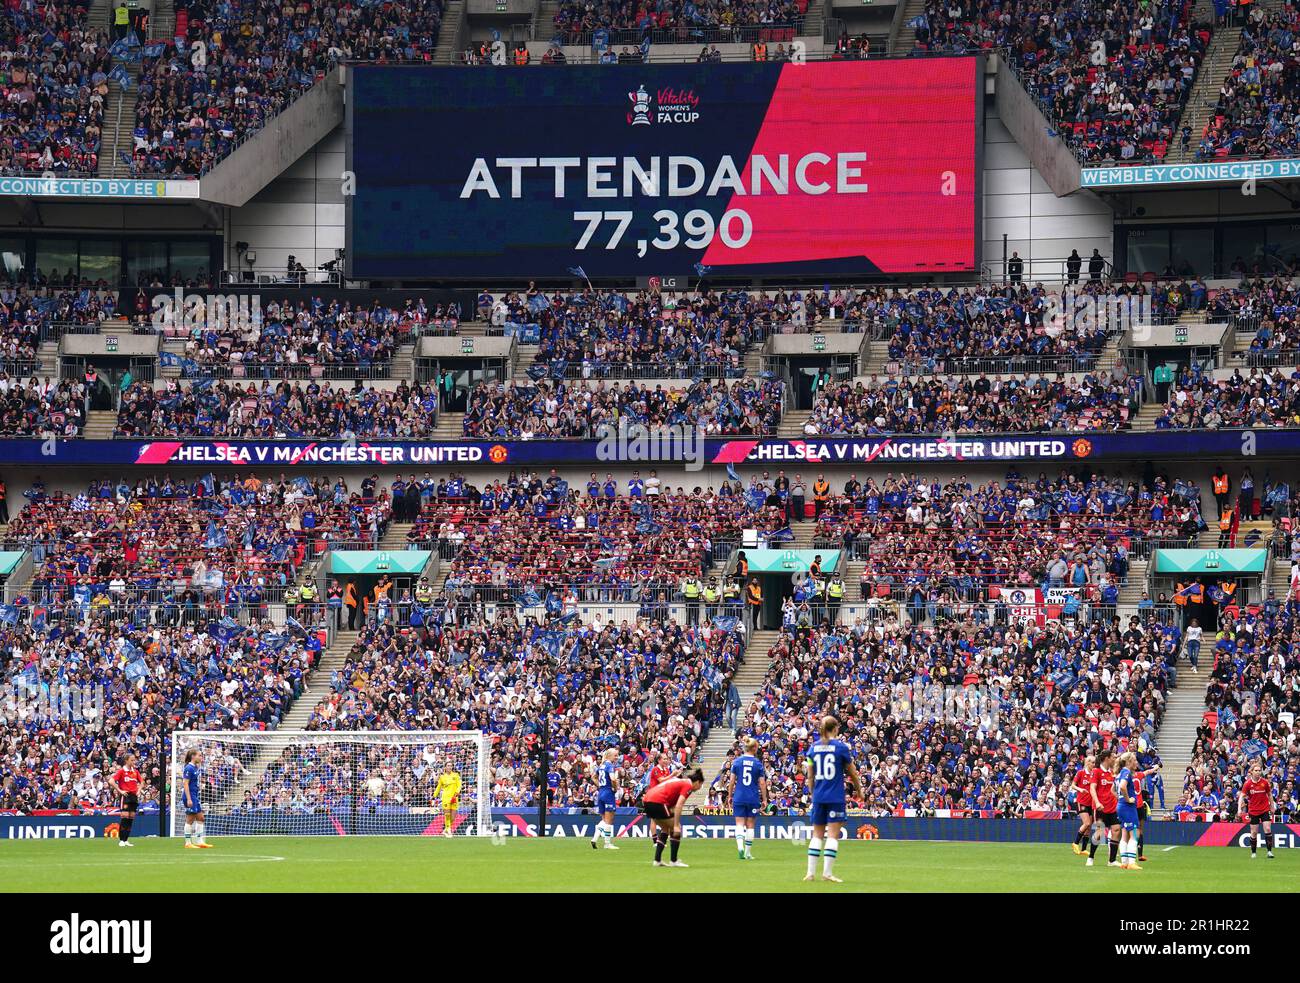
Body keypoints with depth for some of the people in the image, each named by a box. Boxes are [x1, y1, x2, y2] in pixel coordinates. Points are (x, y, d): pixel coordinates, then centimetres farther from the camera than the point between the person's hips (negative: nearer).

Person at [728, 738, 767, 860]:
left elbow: (732, 781, -1)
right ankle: (748, 853, 13)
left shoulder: (737, 762, -1)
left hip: (739, 797, 0)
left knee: (740, 824, 0)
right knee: (750, 825, 10)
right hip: (753, 799, 0)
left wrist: (730, 796, 8)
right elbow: (762, 783, -3)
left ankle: (740, 846, -25)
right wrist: (764, 799, 5)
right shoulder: (758, 763, -3)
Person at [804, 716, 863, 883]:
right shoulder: (840, 747, -5)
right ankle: (827, 872, -9)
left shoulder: (814, 748, 5)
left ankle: (811, 872, 5)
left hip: (819, 796, 4)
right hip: (836, 797, -4)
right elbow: (852, 772, 2)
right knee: (833, 834, -3)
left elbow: (810, 776, 8)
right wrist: (859, 790, 17)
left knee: (817, 834, 9)